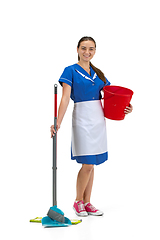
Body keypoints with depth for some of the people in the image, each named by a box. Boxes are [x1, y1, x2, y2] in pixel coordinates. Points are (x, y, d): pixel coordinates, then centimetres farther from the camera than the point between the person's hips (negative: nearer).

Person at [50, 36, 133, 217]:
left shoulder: (98, 73, 14)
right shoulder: (71, 71, -3)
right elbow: (65, 97, -12)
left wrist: (125, 108, -4)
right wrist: (58, 122, -22)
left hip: (99, 120, 6)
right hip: (82, 119, -6)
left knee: (91, 164, 9)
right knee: (87, 164, -9)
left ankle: (87, 203, 18)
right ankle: (78, 201, 10)